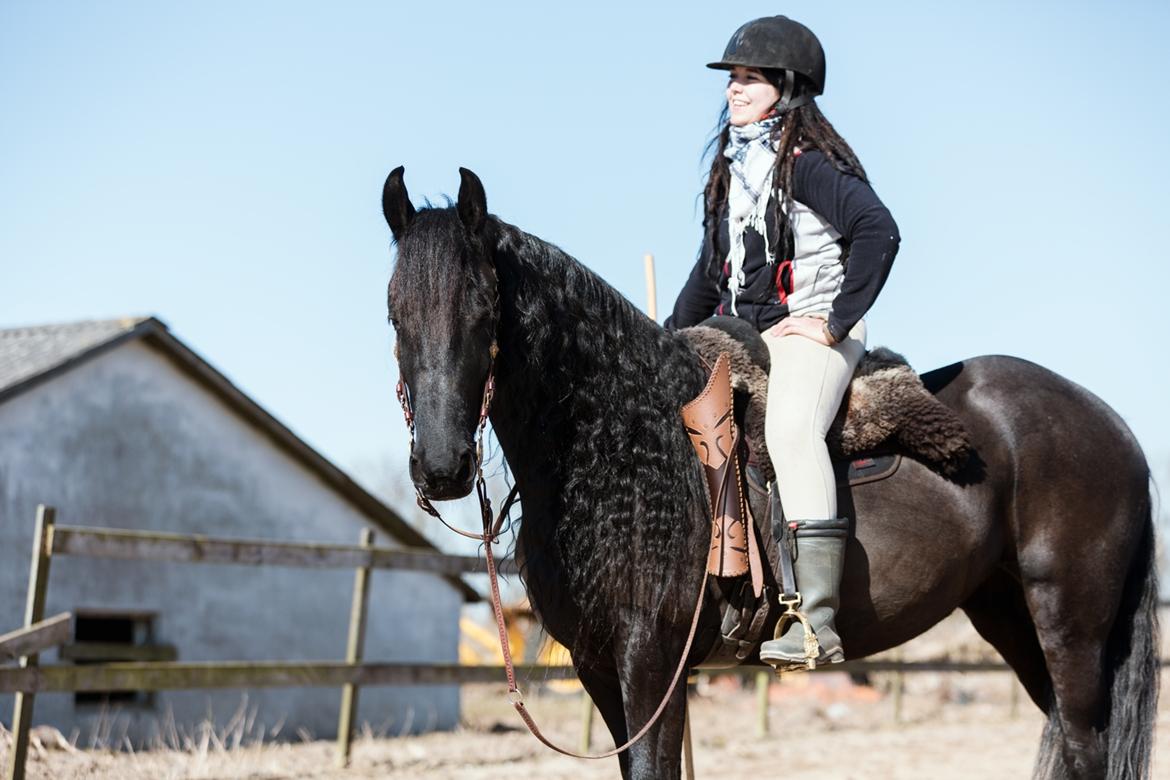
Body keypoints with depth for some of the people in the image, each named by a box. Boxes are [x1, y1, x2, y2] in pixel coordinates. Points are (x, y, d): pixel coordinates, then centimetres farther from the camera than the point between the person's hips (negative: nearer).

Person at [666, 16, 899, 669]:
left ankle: (814, 626, -41)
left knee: (791, 430, -33)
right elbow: (712, 268, 24)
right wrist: (669, 341, 16)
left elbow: (879, 230, -22)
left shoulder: (808, 162, -9)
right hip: (742, 331, 10)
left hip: (811, 326, -9)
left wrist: (835, 322, -21)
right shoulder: (733, 167, 16)